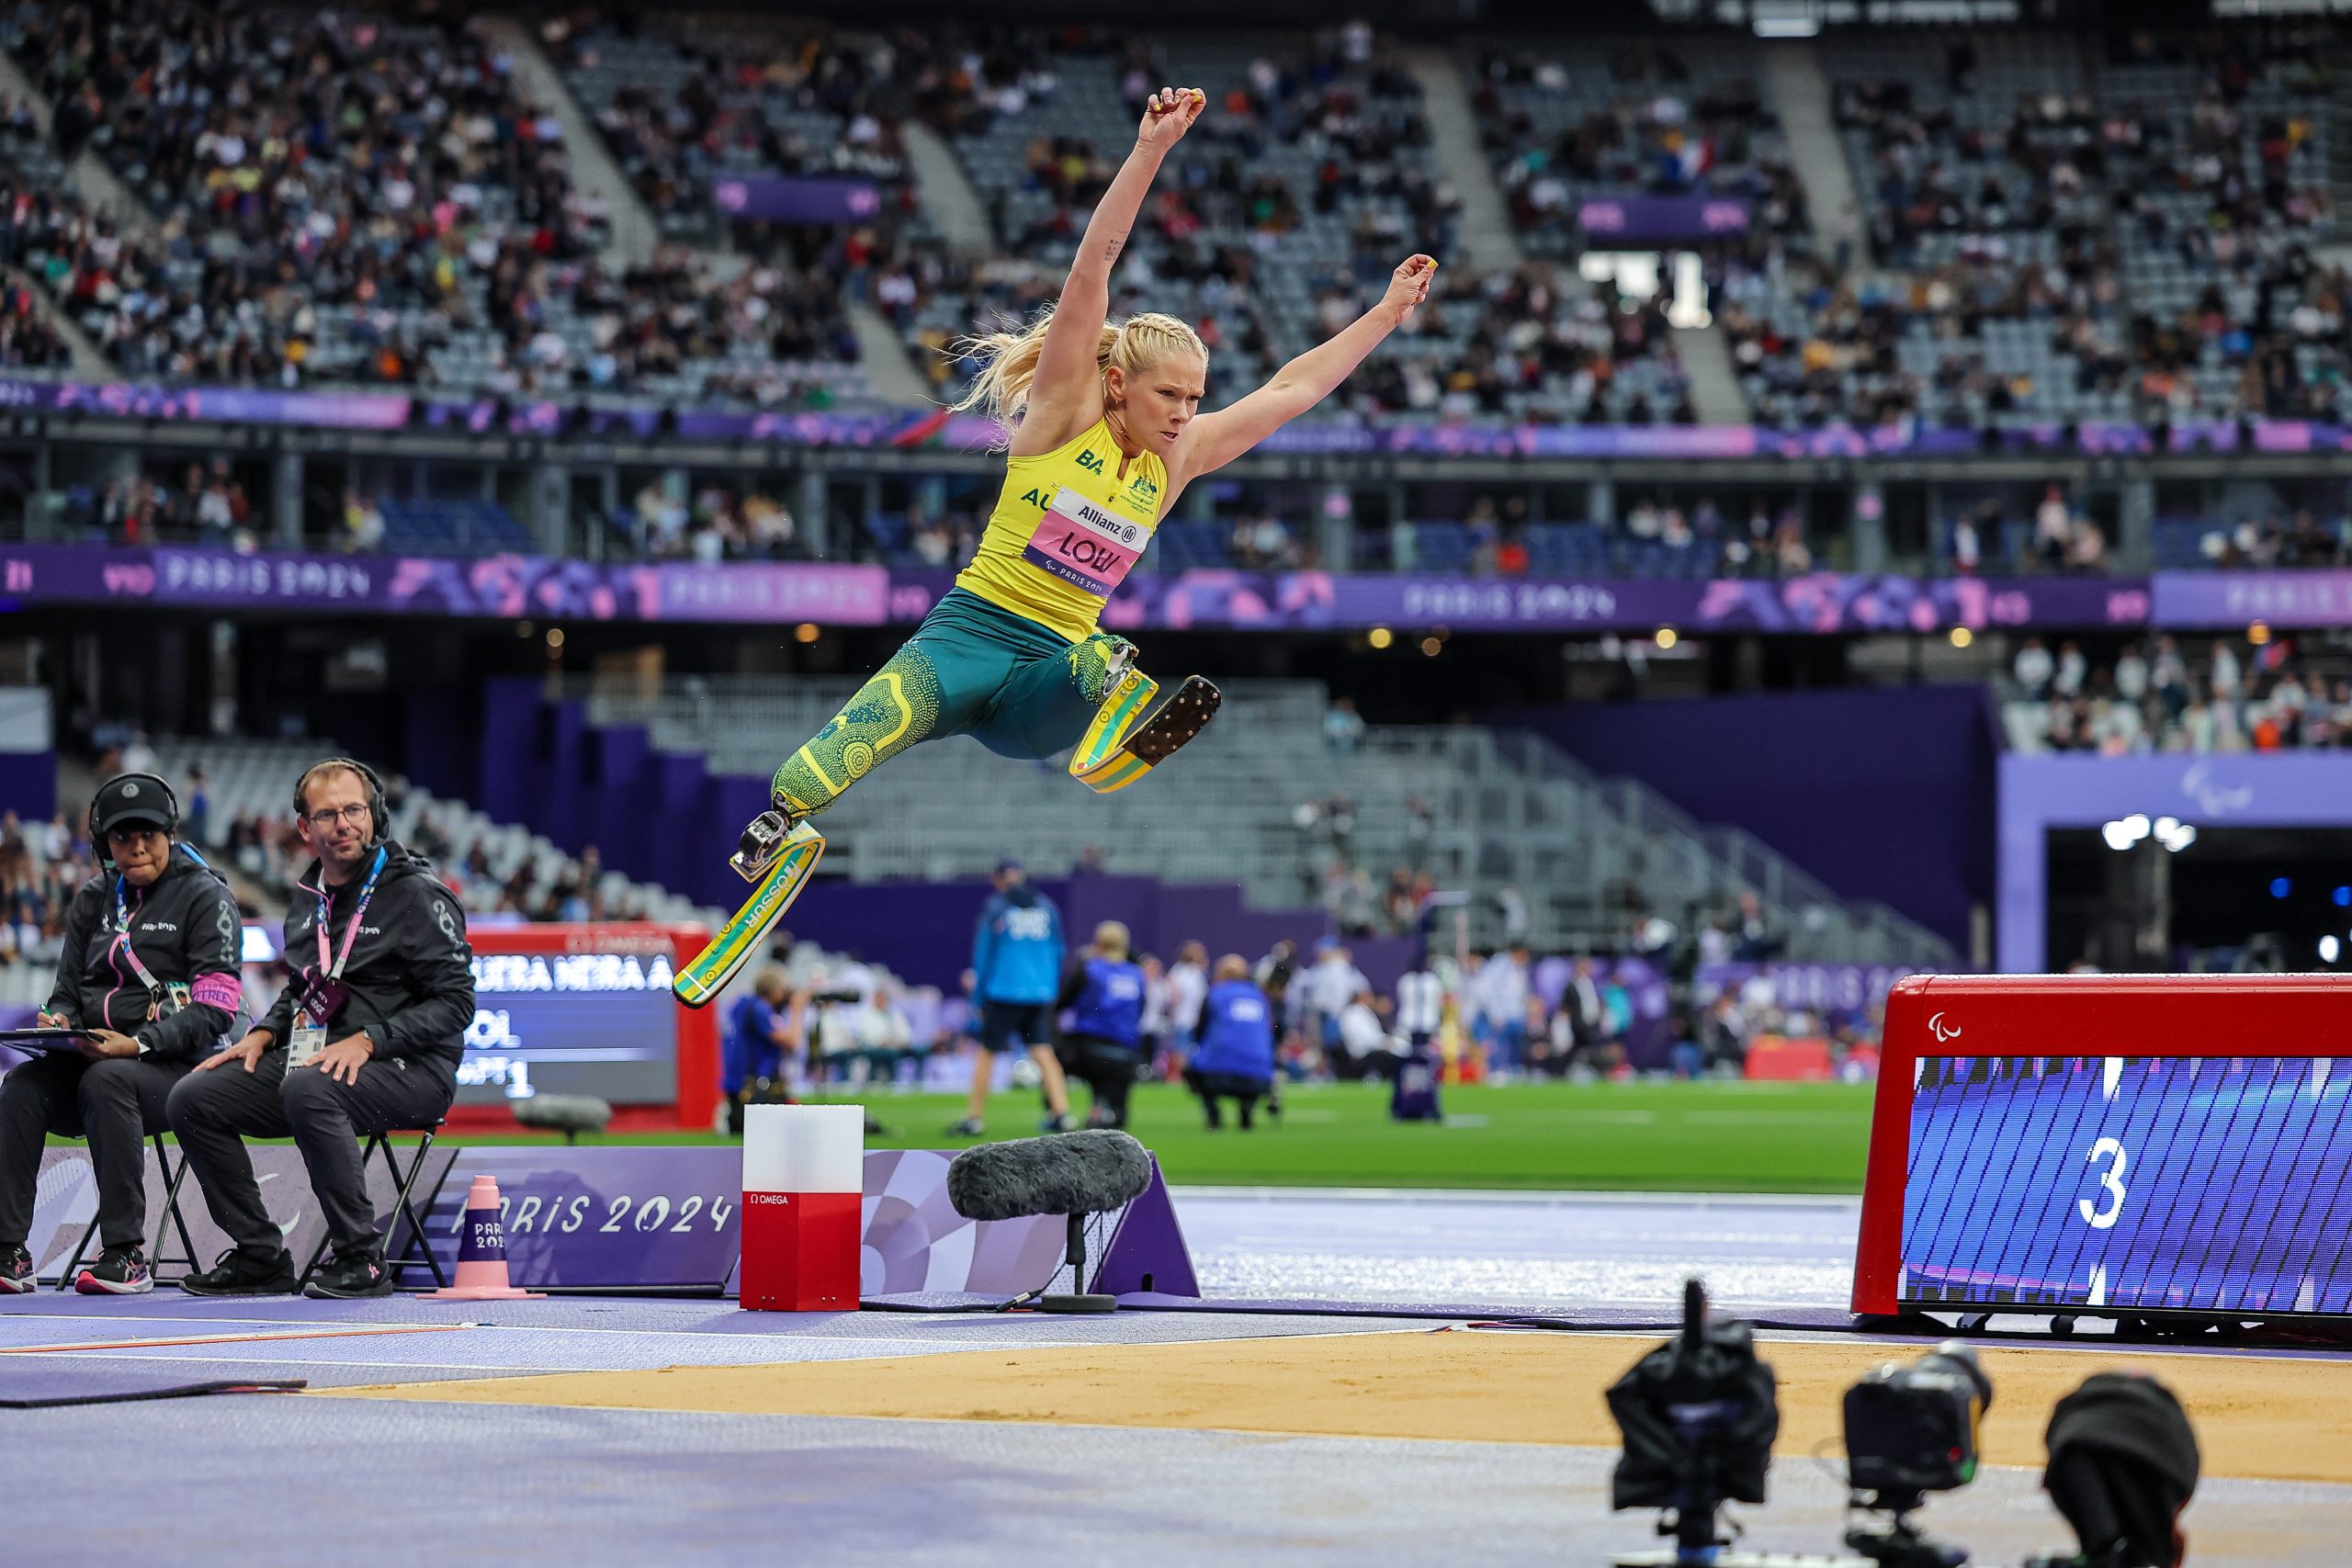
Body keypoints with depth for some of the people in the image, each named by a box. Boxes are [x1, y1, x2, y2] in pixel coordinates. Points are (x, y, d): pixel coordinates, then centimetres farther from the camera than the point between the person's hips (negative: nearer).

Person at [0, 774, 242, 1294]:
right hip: (92, 1053, 5)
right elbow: (68, 990, 21)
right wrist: (58, 1022, -4)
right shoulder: (94, 899, 17)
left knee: (105, 1081, -37)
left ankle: (125, 1254, -35)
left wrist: (138, 1045, -22)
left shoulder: (206, 896, -1)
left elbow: (215, 1008, -10)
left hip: (173, 1064, -5)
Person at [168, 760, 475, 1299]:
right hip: (314, 1059, 8)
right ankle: (259, 1255, 1)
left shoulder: (417, 894, -9)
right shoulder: (310, 895, 14)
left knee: (308, 1090, -38)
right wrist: (264, 1033, 7)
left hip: (409, 1069, -8)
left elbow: (455, 1002, -14)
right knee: (193, 1099, -6)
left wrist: (367, 1040, -22)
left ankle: (361, 1258, -26)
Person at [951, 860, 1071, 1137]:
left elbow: (984, 954, -1)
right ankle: (1061, 1112, -12)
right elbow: (1058, 951, 12)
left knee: (987, 1053, 5)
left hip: (1004, 989, -3)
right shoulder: (1046, 906, 8)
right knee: (1044, 1053, 1)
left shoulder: (995, 907, -2)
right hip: (1042, 994, 3)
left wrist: (979, 998, 5)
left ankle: (974, 1118, 6)